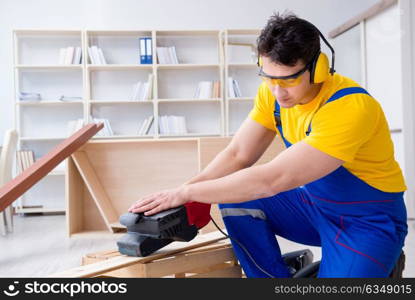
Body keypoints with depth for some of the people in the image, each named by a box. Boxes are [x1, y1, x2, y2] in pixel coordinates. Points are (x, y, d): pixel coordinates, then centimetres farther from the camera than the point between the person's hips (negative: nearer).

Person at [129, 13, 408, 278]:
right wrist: (181, 194, -21)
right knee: (236, 201, -17)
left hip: (368, 218, -5)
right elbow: (237, 154, -7)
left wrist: (186, 193, -29)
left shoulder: (350, 107, -31)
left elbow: (271, 179, -34)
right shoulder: (272, 92, -9)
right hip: (312, 202, 5)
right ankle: (277, 273, 2)